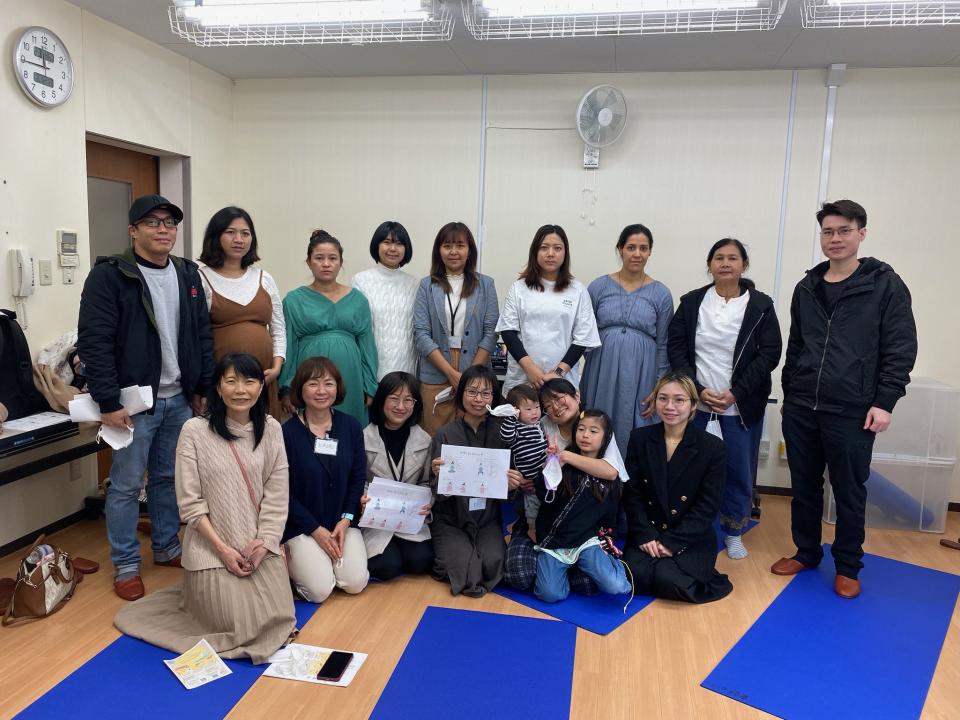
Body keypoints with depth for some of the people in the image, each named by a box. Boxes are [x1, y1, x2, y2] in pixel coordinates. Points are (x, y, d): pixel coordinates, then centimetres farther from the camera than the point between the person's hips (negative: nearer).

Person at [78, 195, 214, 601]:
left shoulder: (188, 274, 9)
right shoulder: (109, 276, -10)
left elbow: (202, 336, 12)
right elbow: (94, 343, -14)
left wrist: (204, 388, 8)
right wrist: (108, 402, -17)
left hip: (179, 399, 5)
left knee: (170, 478, 16)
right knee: (126, 485, 5)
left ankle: (167, 548, 31)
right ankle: (126, 565, 19)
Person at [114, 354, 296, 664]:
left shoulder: (271, 429, -1)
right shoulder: (195, 431, -11)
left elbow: (277, 494, 0)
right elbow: (190, 502, -10)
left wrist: (263, 542, -10)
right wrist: (223, 549, -13)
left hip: (259, 545, 4)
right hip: (213, 548, -3)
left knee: (278, 620, 1)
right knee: (239, 625, -8)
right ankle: (204, 592, 24)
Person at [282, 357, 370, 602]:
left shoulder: (351, 426, -1)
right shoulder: (287, 432, -12)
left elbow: (359, 478, 3)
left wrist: (346, 519, -9)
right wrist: (316, 530, -12)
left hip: (342, 522, 3)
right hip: (301, 526, -3)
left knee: (355, 584, -11)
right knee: (319, 590, -15)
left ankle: (330, 556, 20)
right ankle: (291, 559, 15)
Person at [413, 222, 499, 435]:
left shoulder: (485, 285, 7)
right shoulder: (427, 286, 6)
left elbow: (491, 333, 1)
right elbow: (421, 334, -1)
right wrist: (452, 373, -10)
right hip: (435, 376, 0)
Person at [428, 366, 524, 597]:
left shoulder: (501, 433, -2)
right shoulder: (445, 435, -6)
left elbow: (509, 485, 5)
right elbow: (436, 492, -8)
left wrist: (514, 484, -18)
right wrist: (438, 476, -30)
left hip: (486, 518, 1)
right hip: (450, 519, -1)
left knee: (493, 564, -23)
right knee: (463, 567, -22)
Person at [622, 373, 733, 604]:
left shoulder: (713, 447, -6)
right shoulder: (639, 438, 1)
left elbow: (707, 507, -9)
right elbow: (632, 494, 0)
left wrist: (671, 542, -15)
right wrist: (646, 536, -13)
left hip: (692, 539, -2)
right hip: (647, 535, 2)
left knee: (670, 581, -26)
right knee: (632, 576, -24)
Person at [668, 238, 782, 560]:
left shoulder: (760, 305, -1)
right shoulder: (691, 302, 3)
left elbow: (770, 354, -5)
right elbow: (676, 349, 1)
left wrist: (736, 393, -12)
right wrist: (698, 390, -10)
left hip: (742, 406, -1)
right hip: (697, 403, 1)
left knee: (739, 470, 5)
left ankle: (734, 534, 23)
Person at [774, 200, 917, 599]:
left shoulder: (886, 285, -3)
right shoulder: (807, 287, 10)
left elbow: (901, 350, -6)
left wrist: (884, 402, -11)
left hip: (852, 413, -4)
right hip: (801, 409, 4)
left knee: (849, 492, 7)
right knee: (804, 486, 13)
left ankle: (848, 566, 24)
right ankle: (806, 552, 31)